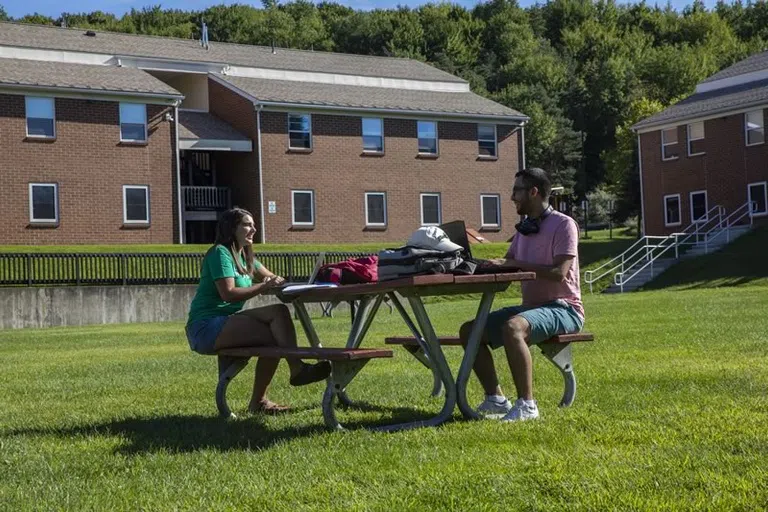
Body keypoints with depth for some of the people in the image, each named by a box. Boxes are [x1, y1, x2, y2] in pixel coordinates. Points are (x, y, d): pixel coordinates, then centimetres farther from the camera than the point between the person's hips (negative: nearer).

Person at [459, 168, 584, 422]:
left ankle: (526, 405, -31)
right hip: (531, 306, 9)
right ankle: (495, 399, -4)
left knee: (512, 326, -37)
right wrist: (491, 264, -9)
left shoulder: (563, 224, -9)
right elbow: (507, 266, 12)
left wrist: (515, 263, -20)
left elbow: (559, 273, -21)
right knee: (469, 330, -4)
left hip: (563, 309, -9)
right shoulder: (523, 229, 16)